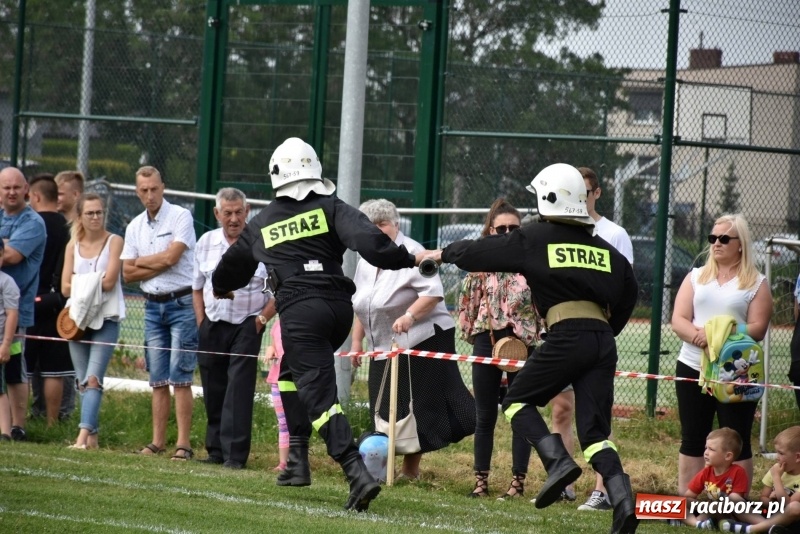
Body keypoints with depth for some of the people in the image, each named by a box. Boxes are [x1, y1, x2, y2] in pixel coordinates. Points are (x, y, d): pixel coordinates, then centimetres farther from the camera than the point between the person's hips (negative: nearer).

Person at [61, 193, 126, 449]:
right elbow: (66, 287, 4)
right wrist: (93, 283, -9)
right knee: (83, 381, 7)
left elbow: (109, 282, -13)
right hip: (78, 319, 5)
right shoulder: (73, 245, 10)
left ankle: (83, 435, -26)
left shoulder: (114, 242, -3)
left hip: (106, 320, -5)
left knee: (93, 379, -16)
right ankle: (92, 437, 14)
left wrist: (81, 282, -4)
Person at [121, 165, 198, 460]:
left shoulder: (180, 217, -6)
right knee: (158, 379, 7)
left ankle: (183, 443, -10)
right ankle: (158, 441, 9)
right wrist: (159, 266, -8)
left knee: (180, 377, -9)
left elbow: (171, 257, -16)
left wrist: (140, 262, -1)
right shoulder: (135, 226, 12)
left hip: (182, 303, -6)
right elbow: (128, 273, 8)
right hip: (153, 306, 6)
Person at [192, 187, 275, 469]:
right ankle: (215, 451, 19)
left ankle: (235, 454, -14)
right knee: (213, 391, 8)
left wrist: (263, 318, -9)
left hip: (246, 326, -4)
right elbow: (197, 288, 16)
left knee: (239, 390, -12)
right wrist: (201, 324, 8)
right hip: (212, 326, 4)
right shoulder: (206, 243, 7)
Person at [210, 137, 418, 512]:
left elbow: (234, 264, 33)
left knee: (319, 394, -10)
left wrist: (221, 288, 54)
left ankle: (357, 474, -28)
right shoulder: (331, 209, 7)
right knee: (292, 372, 27)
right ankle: (298, 460, 21)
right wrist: (406, 260, -8)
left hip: (300, 312, -3)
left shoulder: (262, 224, 14)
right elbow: (367, 239, -14)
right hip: (339, 306, 3)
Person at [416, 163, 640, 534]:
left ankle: (557, 461, -11)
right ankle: (623, 502, -16)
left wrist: (442, 254, 31)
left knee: (518, 401, 12)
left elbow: (482, 253, 14)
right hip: (604, 341, 5)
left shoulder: (535, 238, 6)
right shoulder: (602, 247, 19)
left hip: (568, 336, -5)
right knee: (594, 431, 4)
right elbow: (629, 289, 23)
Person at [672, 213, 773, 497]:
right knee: (692, 440, 7)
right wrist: (698, 335, -18)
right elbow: (678, 320, 3)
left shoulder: (755, 283, 2)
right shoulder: (696, 277, 12)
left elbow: (757, 329, -7)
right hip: (693, 367, 3)